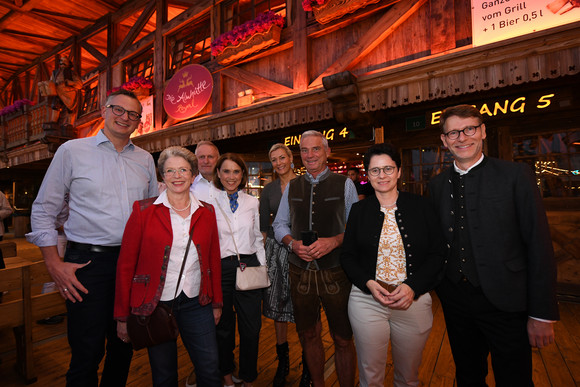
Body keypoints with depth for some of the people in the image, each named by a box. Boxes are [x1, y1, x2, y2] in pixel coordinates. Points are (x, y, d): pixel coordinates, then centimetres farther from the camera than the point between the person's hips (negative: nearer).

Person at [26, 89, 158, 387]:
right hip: (88, 261, -3)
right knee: (87, 353, 4)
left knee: (124, 347, 16)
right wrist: (54, 264, -7)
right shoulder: (72, 151, 1)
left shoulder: (145, 159, 10)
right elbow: (43, 210, 1)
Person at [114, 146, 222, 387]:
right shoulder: (143, 210, -7)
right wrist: (122, 316, -3)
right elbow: (126, 264, -5)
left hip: (196, 302, 2)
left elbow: (213, 258, 7)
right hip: (155, 304, -2)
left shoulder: (206, 212, 1)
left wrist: (216, 303, 10)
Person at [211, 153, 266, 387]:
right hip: (220, 268, -2)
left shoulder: (252, 202, 6)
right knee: (224, 326, 15)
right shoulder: (209, 202, -2)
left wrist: (263, 267, 9)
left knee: (252, 327, 8)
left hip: (249, 266, 2)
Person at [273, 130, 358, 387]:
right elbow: (279, 224, 12)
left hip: (336, 272, -2)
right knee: (308, 336, 17)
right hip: (301, 271, 3)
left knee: (343, 339, 8)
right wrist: (293, 243, -7)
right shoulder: (292, 187, 9)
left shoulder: (345, 184, 1)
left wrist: (333, 241, -18)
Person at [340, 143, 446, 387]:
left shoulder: (421, 207, 0)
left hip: (413, 301, 0)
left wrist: (412, 287, -13)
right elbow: (347, 256, 4)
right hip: (366, 301, 0)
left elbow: (438, 253, 0)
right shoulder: (358, 210, 2)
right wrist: (368, 283, -12)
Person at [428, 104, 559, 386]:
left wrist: (542, 314, -9)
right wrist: (439, 286, 3)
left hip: (505, 301, -3)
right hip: (455, 300, 3)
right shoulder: (437, 185, 3)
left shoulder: (516, 175, -7)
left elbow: (539, 245, -9)